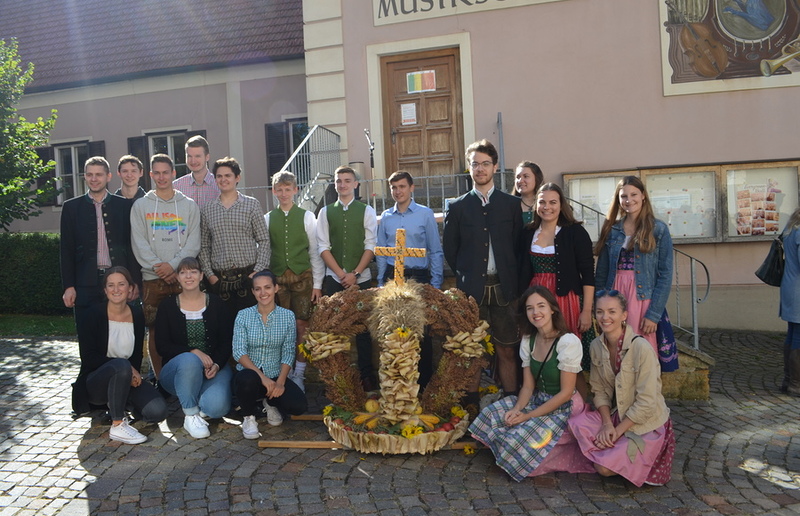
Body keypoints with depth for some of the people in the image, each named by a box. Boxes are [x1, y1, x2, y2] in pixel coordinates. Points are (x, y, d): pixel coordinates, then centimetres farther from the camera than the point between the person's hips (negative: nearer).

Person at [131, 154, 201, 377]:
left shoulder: (188, 205, 10)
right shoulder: (140, 205, 9)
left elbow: (194, 242, 2)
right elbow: (139, 243, 1)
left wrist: (173, 264, -11)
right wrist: (157, 266, -11)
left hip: (182, 276, 0)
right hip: (152, 278, 0)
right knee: (155, 330, 1)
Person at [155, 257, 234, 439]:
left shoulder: (216, 304, 5)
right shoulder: (167, 306, 4)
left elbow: (227, 342, 2)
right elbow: (162, 347, -3)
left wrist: (217, 365, -17)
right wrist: (193, 352, -19)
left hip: (214, 367, 1)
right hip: (176, 368, -1)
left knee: (217, 406, -29)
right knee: (189, 360, -39)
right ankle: (191, 416, -21)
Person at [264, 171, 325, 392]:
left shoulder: (307, 217, 3)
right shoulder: (267, 219, 7)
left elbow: (315, 252, 3)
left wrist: (317, 284, 0)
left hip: (303, 276, -1)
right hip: (277, 278, 1)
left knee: (302, 326, 0)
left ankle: (299, 374, 11)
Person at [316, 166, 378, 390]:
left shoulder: (366, 210, 4)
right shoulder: (325, 212, 7)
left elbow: (370, 245, -2)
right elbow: (323, 247, 3)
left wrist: (355, 274, -11)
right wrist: (341, 274, -7)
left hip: (361, 278, -1)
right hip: (334, 278, 1)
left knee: (363, 328, 2)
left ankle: (366, 374, 13)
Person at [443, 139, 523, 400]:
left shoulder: (512, 204, 7)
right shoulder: (458, 207, 5)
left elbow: (519, 245, 7)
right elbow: (449, 249, 9)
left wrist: (512, 278, 1)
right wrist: (465, 276, 4)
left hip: (504, 288, 0)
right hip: (471, 290, 0)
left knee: (507, 351, 5)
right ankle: (471, 405, 15)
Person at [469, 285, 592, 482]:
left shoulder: (568, 342, -19)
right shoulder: (528, 341, 3)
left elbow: (566, 393, -18)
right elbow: (528, 386, 4)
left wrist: (528, 416, -19)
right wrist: (516, 409, -17)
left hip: (563, 408, -7)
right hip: (537, 401, 7)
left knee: (520, 435, -26)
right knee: (491, 414, -12)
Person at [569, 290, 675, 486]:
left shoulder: (641, 348, -23)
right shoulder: (597, 346, -3)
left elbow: (646, 403, -21)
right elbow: (599, 390, 1)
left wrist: (617, 431, -18)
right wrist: (607, 423, -14)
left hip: (646, 424, -6)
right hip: (615, 415, 6)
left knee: (605, 467, -21)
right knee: (575, 424, -21)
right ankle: (614, 450, 6)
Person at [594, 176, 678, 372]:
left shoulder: (658, 229, -1)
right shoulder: (611, 230, 8)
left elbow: (665, 275, -5)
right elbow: (601, 274, 8)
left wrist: (654, 313, -13)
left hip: (644, 300, -3)